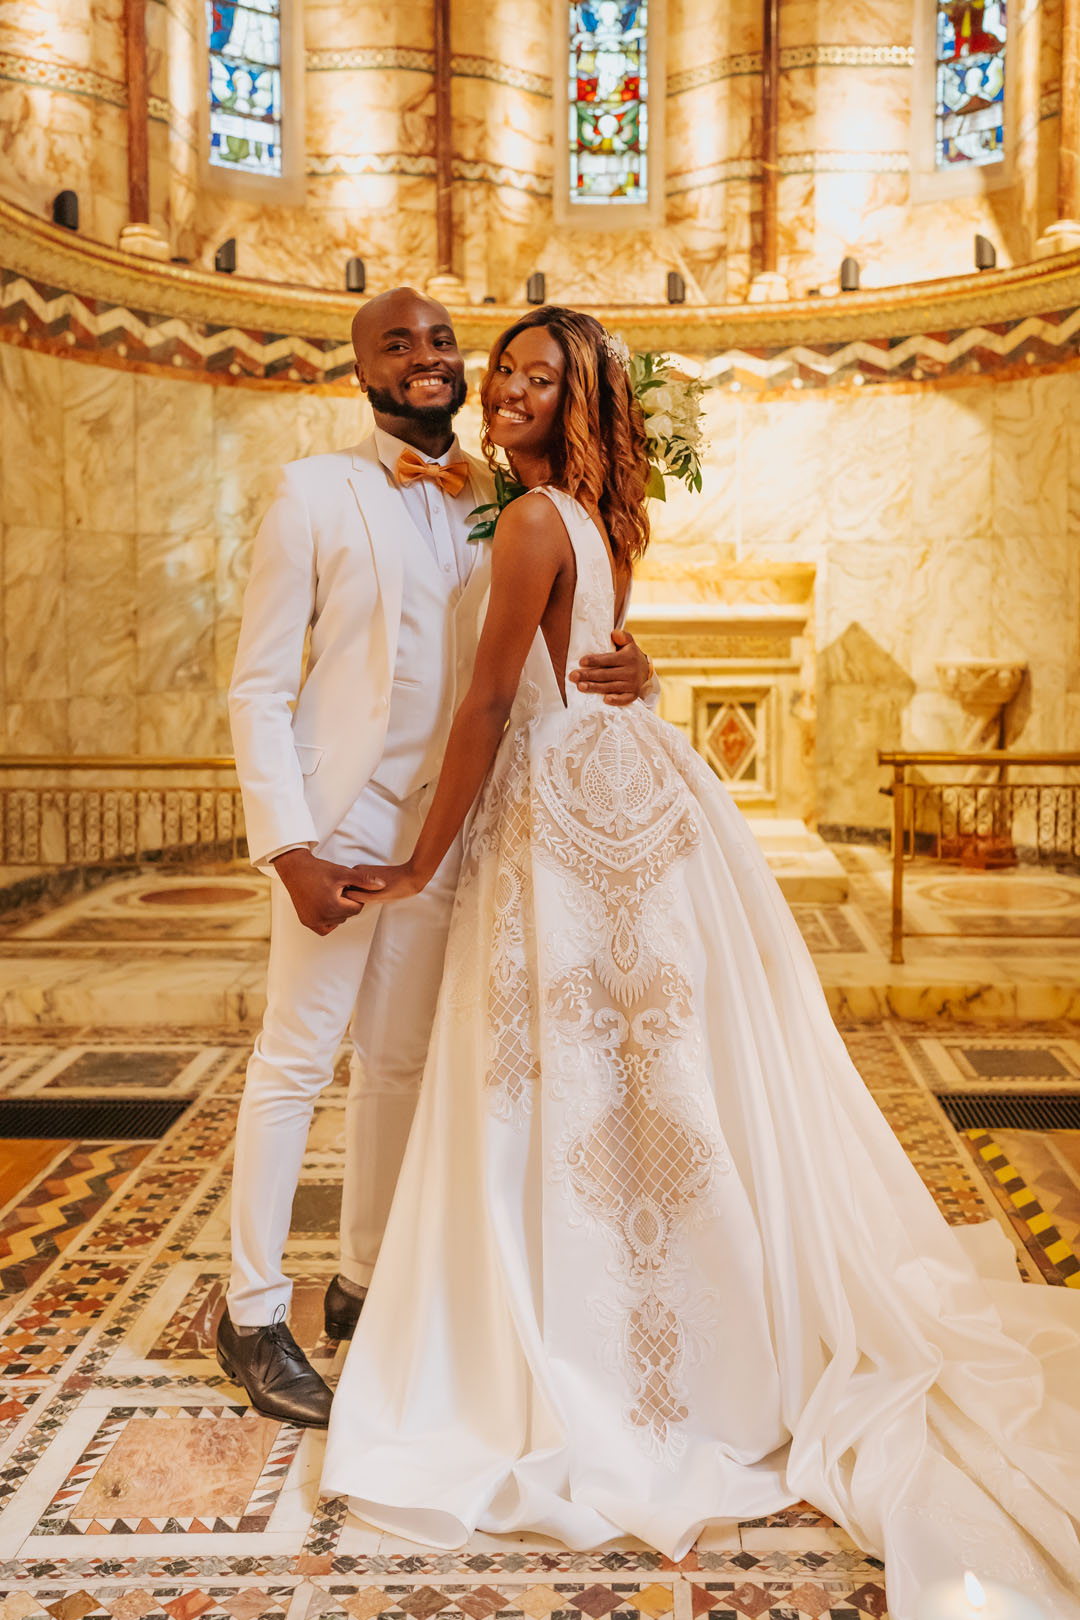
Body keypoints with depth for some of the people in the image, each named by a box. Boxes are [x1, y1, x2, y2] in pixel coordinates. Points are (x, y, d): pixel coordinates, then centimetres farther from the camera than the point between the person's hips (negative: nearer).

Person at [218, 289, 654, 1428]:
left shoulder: (497, 503, 10)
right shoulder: (316, 492, -4)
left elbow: (544, 655, 13)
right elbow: (257, 687, -7)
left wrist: (625, 671, -10)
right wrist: (289, 844, -16)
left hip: (441, 822, 5)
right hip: (337, 820, -5)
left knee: (399, 1063, 14)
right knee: (294, 1060, 2)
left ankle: (363, 1282, 31)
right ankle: (252, 1316, 18)